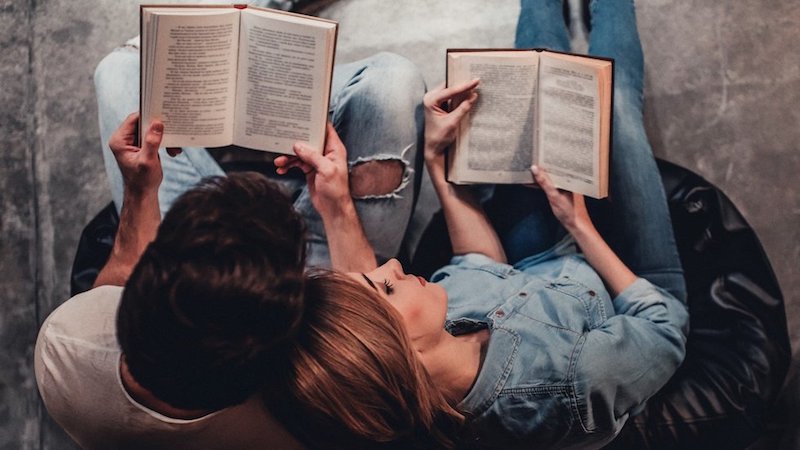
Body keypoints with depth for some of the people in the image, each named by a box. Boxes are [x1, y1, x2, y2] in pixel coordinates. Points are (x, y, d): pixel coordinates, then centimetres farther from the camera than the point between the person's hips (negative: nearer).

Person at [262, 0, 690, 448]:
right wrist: (581, 224, -21)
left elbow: (483, 264, -11)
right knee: (615, 103, 3)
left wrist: (435, 157, -12)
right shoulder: (573, 385, -50)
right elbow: (669, 325, -26)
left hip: (529, 274, 4)